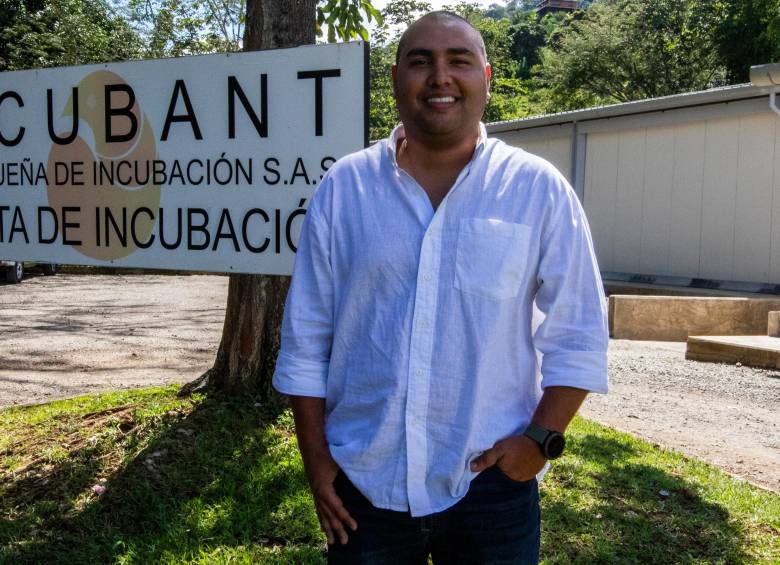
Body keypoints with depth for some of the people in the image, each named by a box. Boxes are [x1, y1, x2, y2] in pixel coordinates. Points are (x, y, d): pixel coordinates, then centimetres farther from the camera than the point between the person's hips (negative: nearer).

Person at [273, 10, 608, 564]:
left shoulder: (539, 189, -3)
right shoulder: (343, 187, 0)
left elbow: (577, 335, -1)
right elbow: (305, 338, 2)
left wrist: (542, 436, -11)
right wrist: (316, 460, 0)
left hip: (491, 482, -1)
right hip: (362, 481, 1)